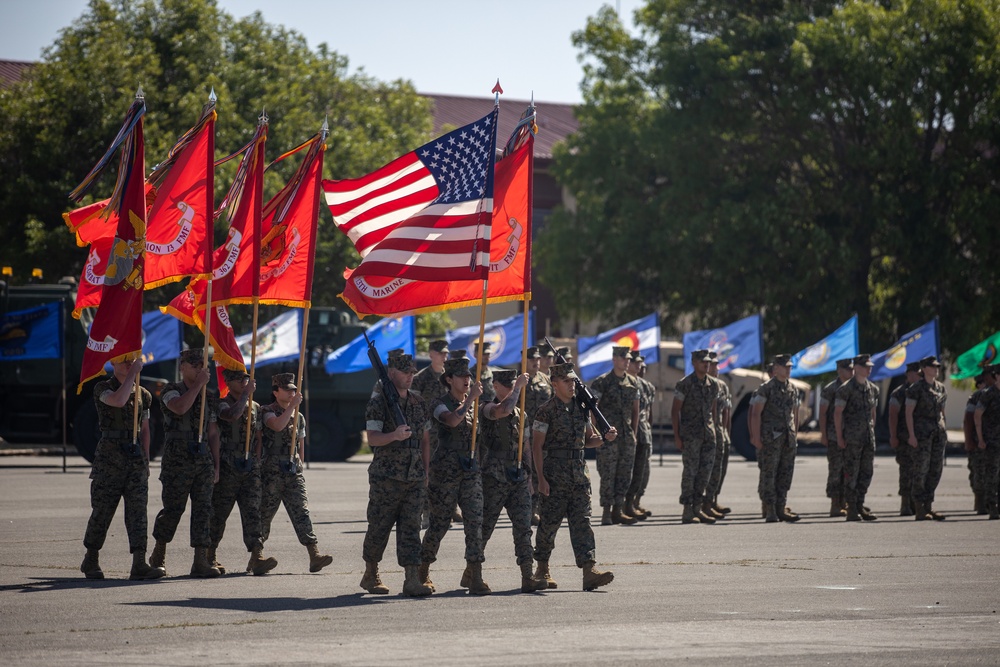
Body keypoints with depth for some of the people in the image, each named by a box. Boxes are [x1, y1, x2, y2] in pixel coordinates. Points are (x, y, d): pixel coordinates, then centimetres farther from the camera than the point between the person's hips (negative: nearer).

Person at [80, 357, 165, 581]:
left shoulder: (143, 395, 15)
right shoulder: (103, 389, -1)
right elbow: (118, 401, -24)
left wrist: (145, 461, 14)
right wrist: (133, 373, -17)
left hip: (135, 456, 4)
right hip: (110, 453, -4)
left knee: (137, 510, -5)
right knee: (102, 509, 1)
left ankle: (139, 564, -11)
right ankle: (91, 561, 16)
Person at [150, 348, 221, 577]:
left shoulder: (209, 397, 15)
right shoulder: (171, 391, 0)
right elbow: (180, 408, -24)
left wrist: (216, 465, 12)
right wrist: (199, 384, -17)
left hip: (203, 459, 5)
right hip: (177, 460, -4)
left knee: (203, 509, -2)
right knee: (173, 509, 0)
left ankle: (200, 561, -4)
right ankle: (158, 555, 19)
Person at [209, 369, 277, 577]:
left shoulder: (255, 407, 15)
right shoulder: (222, 404, -3)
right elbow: (232, 416, -26)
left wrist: (256, 461, 12)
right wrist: (246, 394, -18)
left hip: (250, 469, 4)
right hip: (227, 468, -4)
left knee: (252, 512, -6)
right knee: (219, 513, 1)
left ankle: (257, 556, -15)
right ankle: (209, 557, 12)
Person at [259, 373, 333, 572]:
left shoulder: (299, 417, 16)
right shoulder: (267, 412, -2)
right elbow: (277, 425, -24)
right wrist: (293, 405, -21)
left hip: (293, 473, 4)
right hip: (271, 473, -4)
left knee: (301, 512, -9)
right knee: (264, 515, 5)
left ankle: (314, 555, -19)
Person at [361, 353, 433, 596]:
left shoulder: (419, 402, 13)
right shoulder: (378, 403, -5)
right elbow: (372, 438, -15)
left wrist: (426, 471, 14)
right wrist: (394, 435, -33)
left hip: (415, 477, 5)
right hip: (386, 476, -5)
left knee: (411, 528, -1)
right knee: (379, 527, 3)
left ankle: (412, 580, -6)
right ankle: (370, 575, 18)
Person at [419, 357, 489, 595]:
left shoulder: (475, 404, 12)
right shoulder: (440, 404, -5)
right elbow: (452, 420, -25)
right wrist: (471, 398, -25)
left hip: (471, 471, 4)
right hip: (445, 471, -4)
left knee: (474, 522, -7)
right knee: (439, 523, 3)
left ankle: (476, 578, -10)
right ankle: (423, 572, 23)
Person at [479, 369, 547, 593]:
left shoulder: (519, 413, 15)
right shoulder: (488, 409, -6)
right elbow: (504, 409, -31)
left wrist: (529, 476, 20)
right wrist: (519, 386, -21)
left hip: (519, 478, 6)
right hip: (494, 479, -6)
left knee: (523, 528, -3)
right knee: (485, 527, 3)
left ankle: (527, 576, -7)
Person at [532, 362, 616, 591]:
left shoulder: (581, 409, 12)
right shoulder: (546, 412, -6)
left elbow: (588, 440, 21)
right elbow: (537, 446, -8)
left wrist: (605, 438, 0)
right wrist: (541, 478, -14)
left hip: (579, 474, 5)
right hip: (555, 476, -5)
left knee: (582, 521, -3)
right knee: (550, 522, 3)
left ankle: (590, 571, -11)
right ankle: (542, 570, 17)